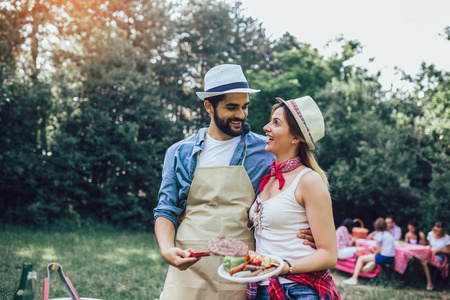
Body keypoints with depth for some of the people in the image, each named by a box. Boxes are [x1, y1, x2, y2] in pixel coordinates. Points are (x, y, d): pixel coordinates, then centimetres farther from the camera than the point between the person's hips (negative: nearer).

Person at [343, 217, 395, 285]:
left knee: (360, 258, 1)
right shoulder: (389, 234, 18)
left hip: (384, 258, -8)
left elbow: (379, 250, -9)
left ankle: (354, 279, -7)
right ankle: (372, 262, -2)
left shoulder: (380, 234, -6)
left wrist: (374, 254, 9)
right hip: (391, 259, 8)